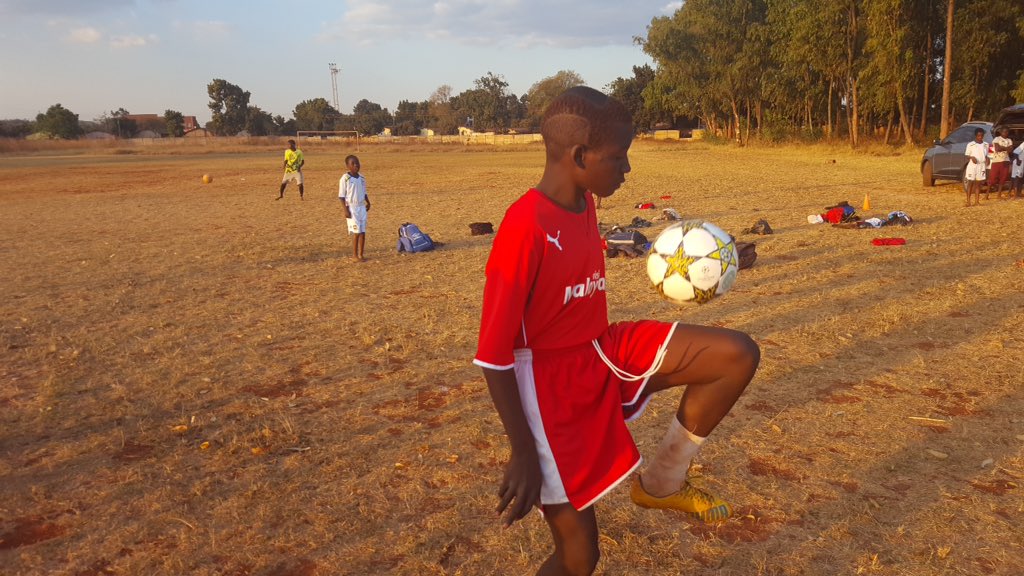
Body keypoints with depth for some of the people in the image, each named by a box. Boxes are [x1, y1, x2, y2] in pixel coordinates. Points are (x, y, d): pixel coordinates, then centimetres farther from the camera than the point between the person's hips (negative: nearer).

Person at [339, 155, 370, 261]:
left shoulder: (361, 178, 8)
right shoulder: (345, 178, -10)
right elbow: (341, 196, -9)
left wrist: (368, 202, 5)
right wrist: (346, 209, -14)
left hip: (362, 207, 6)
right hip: (352, 208, -6)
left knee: (363, 232, 6)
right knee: (356, 232, -5)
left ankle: (361, 254, 16)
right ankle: (354, 255, 7)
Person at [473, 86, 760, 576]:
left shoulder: (585, 205, 1)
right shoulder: (525, 227, -25)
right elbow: (492, 352, -23)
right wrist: (524, 454, -21)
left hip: (601, 353, 8)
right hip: (549, 378, -7)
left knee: (739, 355, -9)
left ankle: (660, 483, 7)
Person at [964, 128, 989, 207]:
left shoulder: (985, 145, 10)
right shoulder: (970, 144, -2)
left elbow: (986, 156, 17)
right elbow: (967, 155, 0)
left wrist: (987, 159, -4)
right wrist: (972, 157, -20)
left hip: (981, 166, 4)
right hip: (972, 166, -3)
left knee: (978, 184, 5)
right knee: (970, 183, -2)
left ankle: (977, 201, 9)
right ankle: (968, 201, -1)